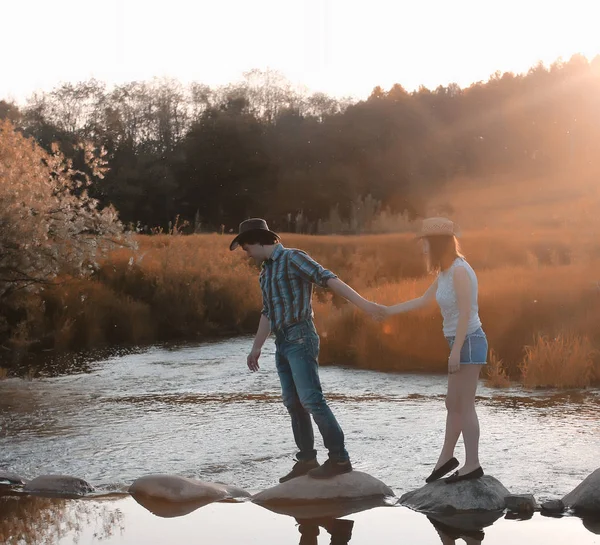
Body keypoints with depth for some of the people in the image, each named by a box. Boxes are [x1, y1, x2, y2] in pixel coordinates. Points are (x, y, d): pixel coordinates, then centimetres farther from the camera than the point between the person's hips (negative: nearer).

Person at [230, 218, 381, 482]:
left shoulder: (293, 258, -8)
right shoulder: (265, 271, 18)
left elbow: (328, 279, -19)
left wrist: (362, 303, -28)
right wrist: (256, 348, 31)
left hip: (300, 339, -8)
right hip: (282, 343, 8)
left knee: (311, 399, -14)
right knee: (293, 403, 7)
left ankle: (339, 458, -12)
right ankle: (306, 460, 12)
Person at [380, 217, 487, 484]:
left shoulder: (459, 270, -17)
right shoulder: (446, 272, 13)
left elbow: (466, 312, -21)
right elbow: (422, 300, 22)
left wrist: (456, 350, -22)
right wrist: (387, 310, 25)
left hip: (468, 342, -9)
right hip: (462, 344, 9)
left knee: (464, 405, -4)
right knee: (453, 404, 14)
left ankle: (472, 464, 2)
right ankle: (445, 458, 23)